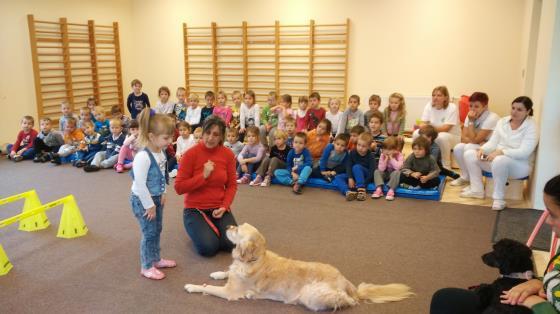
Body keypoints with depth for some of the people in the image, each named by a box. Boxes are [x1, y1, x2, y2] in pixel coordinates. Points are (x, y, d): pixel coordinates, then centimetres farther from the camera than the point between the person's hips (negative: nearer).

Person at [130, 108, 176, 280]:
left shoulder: (161, 152, -2)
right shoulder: (143, 157, -29)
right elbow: (140, 184, -27)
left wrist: (163, 194, 9)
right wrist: (149, 206, -21)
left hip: (156, 198, 8)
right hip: (142, 200, -8)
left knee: (157, 230, 19)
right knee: (149, 233, 2)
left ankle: (155, 259, 36)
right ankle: (146, 266, 17)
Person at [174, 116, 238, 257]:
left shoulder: (228, 154, -4)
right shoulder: (191, 154, -13)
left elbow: (231, 185, 3)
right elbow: (179, 188, -13)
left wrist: (224, 207, -12)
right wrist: (203, 176, -22)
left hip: (219, 208, 3)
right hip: (195, 209, -3)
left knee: (233, 243, -16)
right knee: (208, 247, -22)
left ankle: (212, 230, 16)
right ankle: (199, 230, 13)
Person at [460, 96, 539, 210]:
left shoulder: (531, 127, -12)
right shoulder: (502, 121, 5)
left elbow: (524, 152, -23)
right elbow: (492, 142, 4)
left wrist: (501, 152, -32)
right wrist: (482, 149, -18)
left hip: (520, 165, -6)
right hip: (498, 158, 7)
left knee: (500, 161, -40)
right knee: (469, 154, -10)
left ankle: (498, 198, -25)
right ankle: (477, 190, -4)